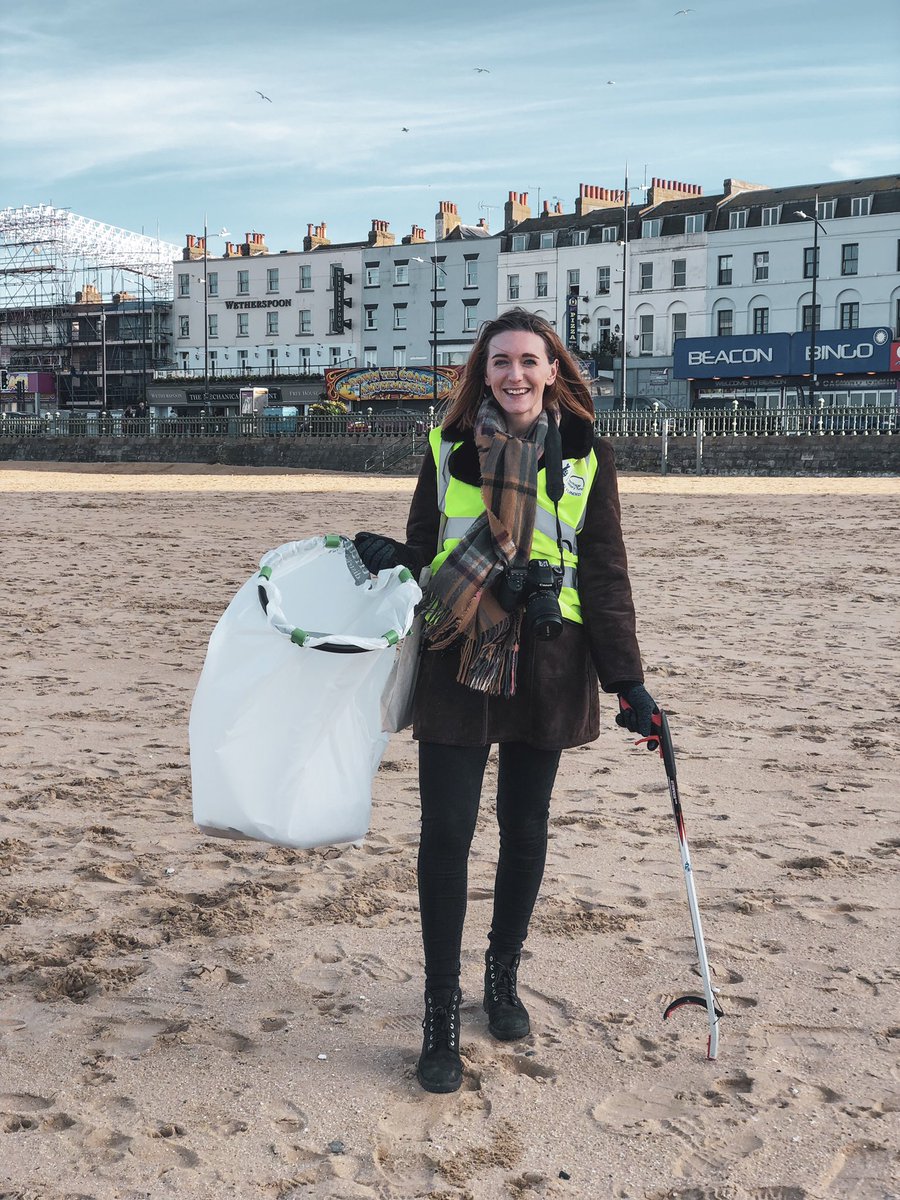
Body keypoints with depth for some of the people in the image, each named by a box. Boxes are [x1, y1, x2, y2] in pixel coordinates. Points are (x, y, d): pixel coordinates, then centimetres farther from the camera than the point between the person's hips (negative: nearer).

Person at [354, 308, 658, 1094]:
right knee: (446, 832, -3)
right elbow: (424, 552, 11)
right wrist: (391, 556, -13)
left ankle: (504, 978, 32)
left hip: (545, 671, 0)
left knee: (525, 829, 11)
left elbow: (605, 574, 2)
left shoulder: (585, 459, 2)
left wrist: (627, 678, -3)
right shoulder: (448, 449, 4)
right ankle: (442, 1015, 8)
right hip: (457, 666, 0)